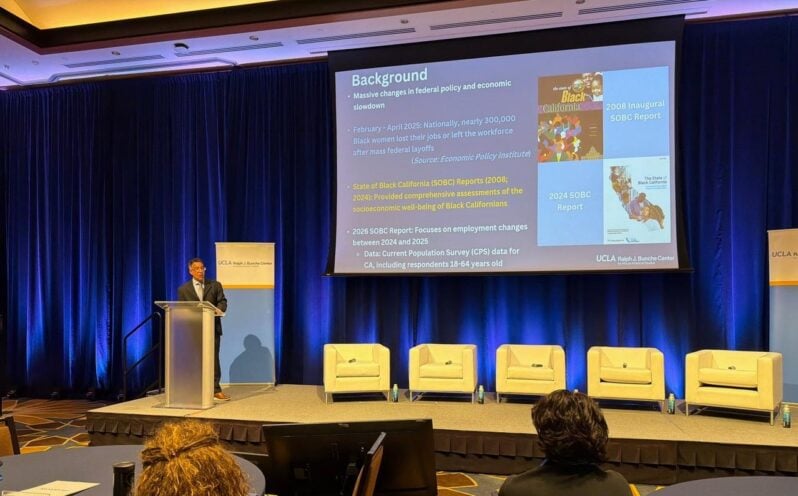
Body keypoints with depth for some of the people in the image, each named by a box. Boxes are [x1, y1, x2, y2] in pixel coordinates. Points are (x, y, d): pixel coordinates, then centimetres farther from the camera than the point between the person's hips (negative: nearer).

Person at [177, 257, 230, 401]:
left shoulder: (215, 285, 8)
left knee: (214, 359, 1)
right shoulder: (183, 289, 7)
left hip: (212, 327, 0)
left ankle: (216, 390, 6)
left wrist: (216, 310, -18)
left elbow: (222, 302, 2)